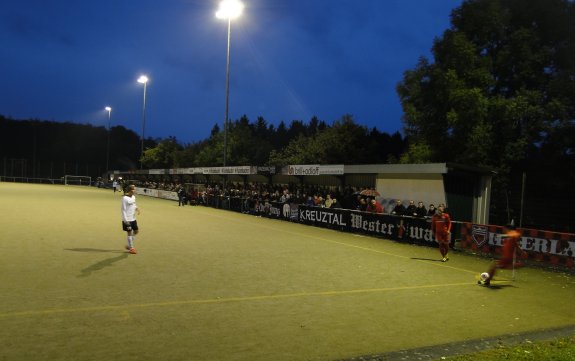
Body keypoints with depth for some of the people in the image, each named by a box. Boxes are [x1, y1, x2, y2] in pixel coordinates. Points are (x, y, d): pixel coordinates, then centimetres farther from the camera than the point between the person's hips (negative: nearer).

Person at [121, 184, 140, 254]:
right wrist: (125, 220, -18)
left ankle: (129, 245, 27)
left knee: (136, 231, 12)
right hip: (127, 220, -8)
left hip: (133, 218, 8)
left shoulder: (133, 197, 7)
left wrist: (136, 208, -2)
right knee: (129, 233, 1)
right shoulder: (125, 198, -16)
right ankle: (131, 248, 13)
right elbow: (123, 210, -15)